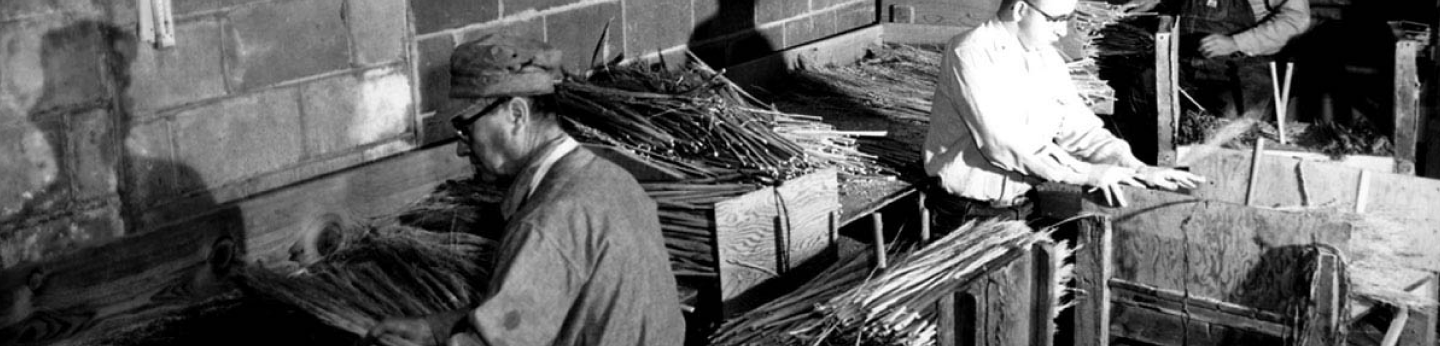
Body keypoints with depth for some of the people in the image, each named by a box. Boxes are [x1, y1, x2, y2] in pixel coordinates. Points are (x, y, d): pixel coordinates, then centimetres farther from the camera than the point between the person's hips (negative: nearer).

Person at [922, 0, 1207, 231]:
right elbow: (1002, 142, -24)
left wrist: (1137, 170, -7)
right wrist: (1085, 173, -22)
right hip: (970, 218, -6)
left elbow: (1080, 130, 9)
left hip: (1027, 209, 6)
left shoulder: (1047, 59, 7)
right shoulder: (970, 53, -15)